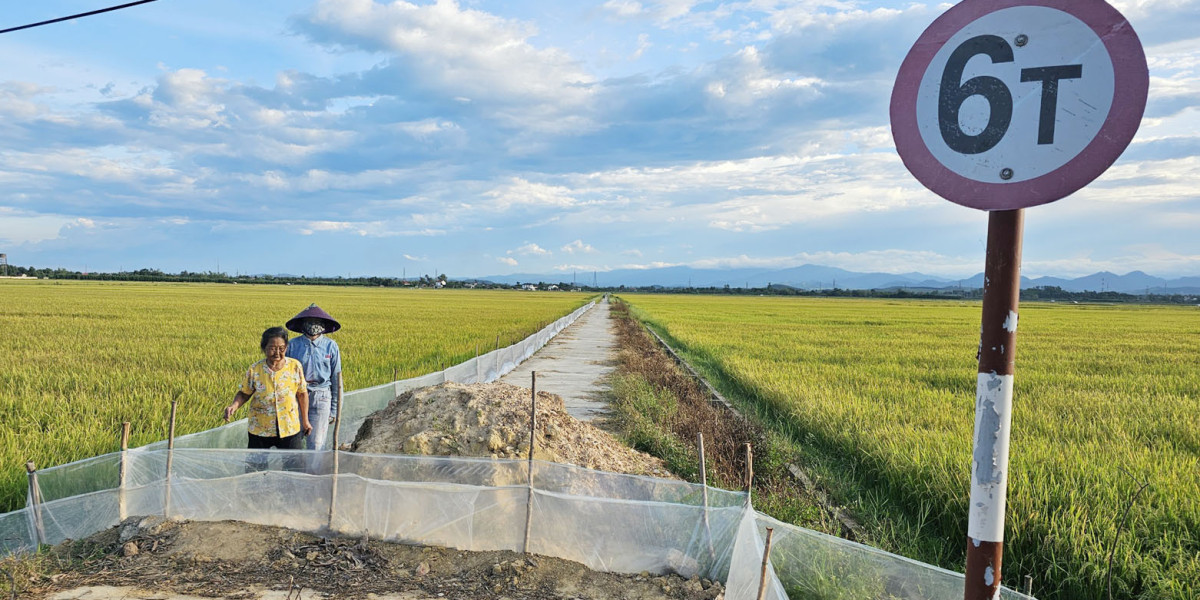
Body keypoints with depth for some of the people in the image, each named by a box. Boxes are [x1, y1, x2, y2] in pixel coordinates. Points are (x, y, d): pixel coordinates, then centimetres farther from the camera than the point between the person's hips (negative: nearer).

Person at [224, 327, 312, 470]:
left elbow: (302, 393, 2)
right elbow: (244, 393, 3)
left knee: (296, 466, 7)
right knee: (256, 467, 12)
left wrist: (305, 421, 8)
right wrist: (234, 406, -19)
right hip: (260, 430, 0)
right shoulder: (254, 370, -9)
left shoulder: (295, 366, -8)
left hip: (289, 429, 0)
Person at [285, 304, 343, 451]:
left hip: (321, 398, -1)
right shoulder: (292, 345, 2)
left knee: (316, 443, -3)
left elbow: (336, 378, 6)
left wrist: (334, 409, 4)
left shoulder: (331, 346, 2)